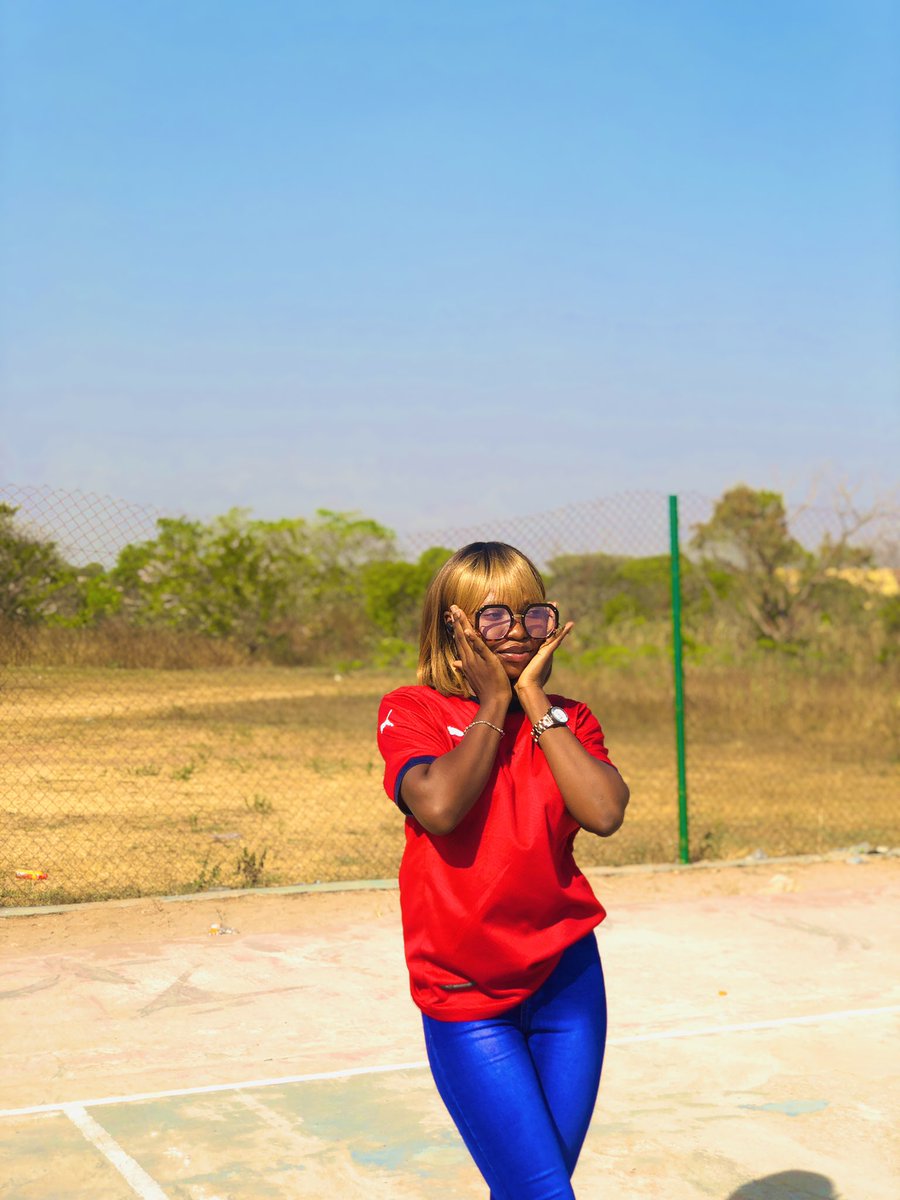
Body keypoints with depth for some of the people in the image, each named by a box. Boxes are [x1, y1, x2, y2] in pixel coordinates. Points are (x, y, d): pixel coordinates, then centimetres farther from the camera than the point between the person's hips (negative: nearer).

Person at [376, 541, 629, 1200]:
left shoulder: (567, 720, 7)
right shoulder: (411, 711, -3)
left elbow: (604, 813, -13)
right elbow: (438, 807, -22)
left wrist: (535, 700, -10)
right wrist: (494, 703, -12)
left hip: (567, 979, 4)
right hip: (464, 996, -4)